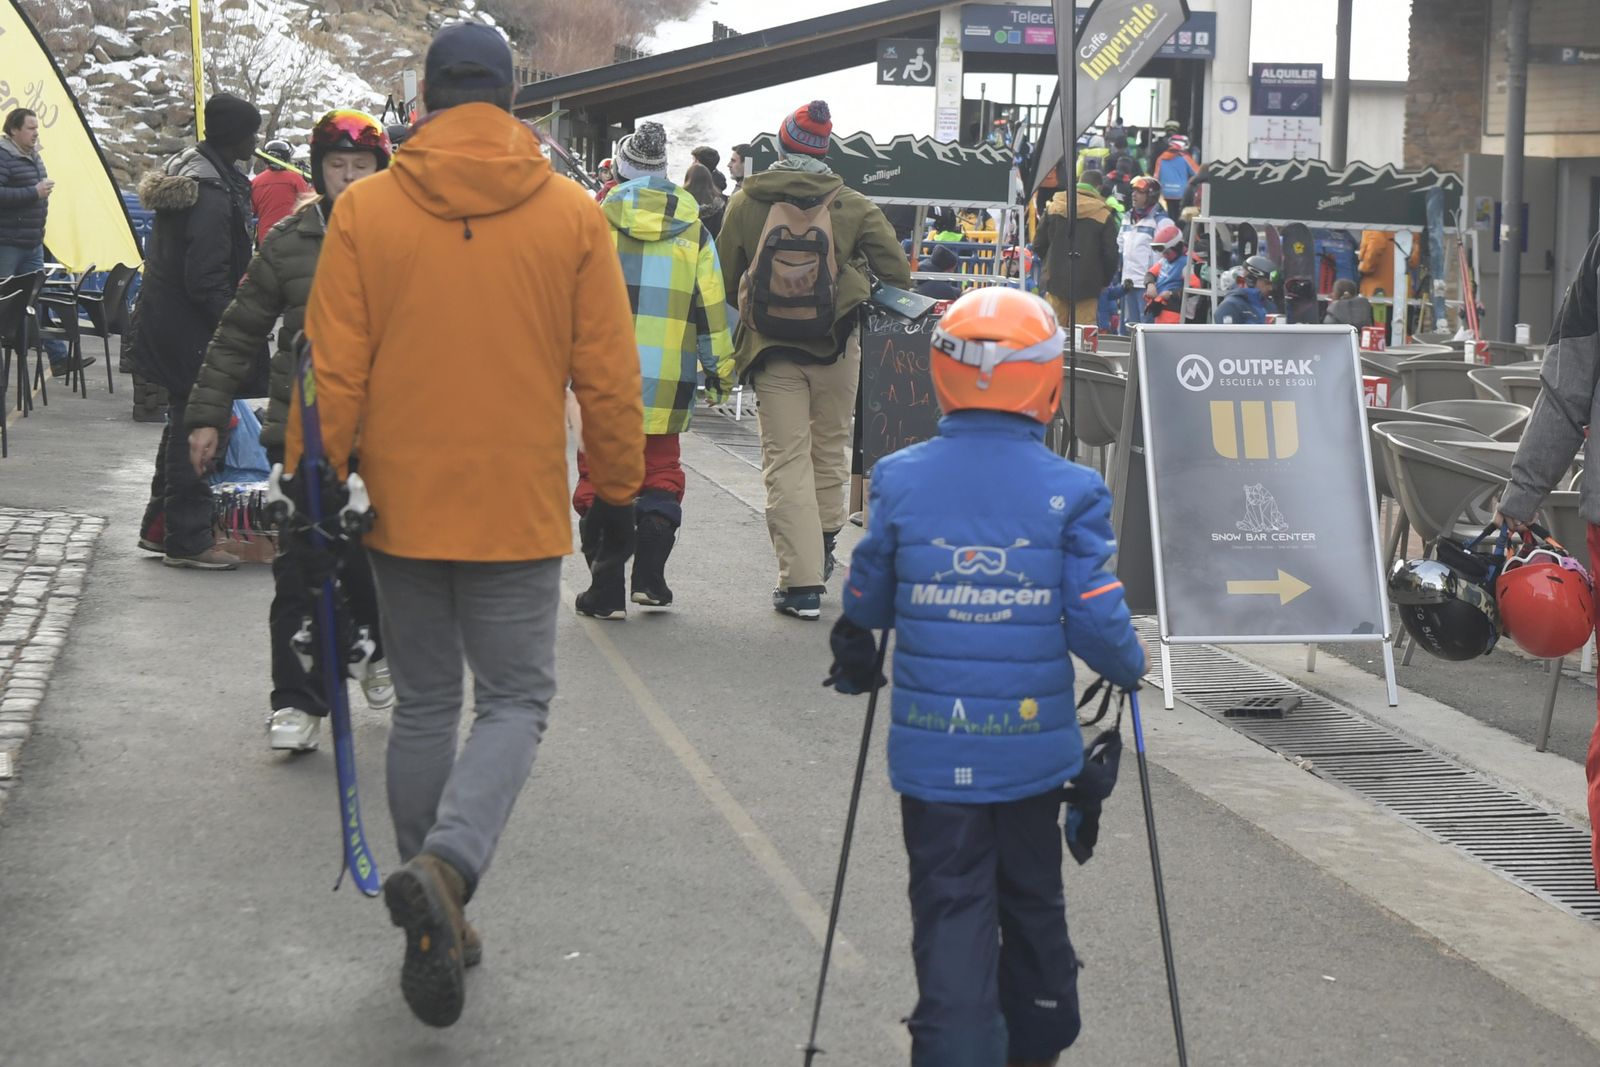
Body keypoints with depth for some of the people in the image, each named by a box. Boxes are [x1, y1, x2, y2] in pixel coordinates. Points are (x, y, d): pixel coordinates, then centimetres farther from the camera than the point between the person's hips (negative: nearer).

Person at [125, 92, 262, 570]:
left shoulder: (188, 169, 11)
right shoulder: (213, 197, -22)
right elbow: (206, 280, -24)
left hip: (166, 324, 11)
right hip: (192, 333, -11)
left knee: (184, 422, 19)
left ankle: (159, 527, 28)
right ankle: (187, 539, 4)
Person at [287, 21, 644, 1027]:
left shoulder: (364, 210, -4)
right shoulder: (573, 215, -4)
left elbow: (332, 372, -4)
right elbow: (608, 374, -2)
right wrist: (618, 488, 10)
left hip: (401, 508, 2)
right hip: (518, 512, -1)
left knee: (424, 707, 15)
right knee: (515, 699, 9)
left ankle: (435, 929, 21)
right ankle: (447, 864, -17)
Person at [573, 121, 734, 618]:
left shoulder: (600, 217, -2)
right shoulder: (693, 225, 5)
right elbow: (711, 302, 7)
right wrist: (720, 368, 14)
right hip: (667, 379, 2)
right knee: (660, 474, 16)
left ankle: (607, 591, 3)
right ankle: (650, 577, 11)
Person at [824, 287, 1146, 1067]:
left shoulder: (899, 480, -6)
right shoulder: (1071, 492, -10)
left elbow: (866, 601, 4)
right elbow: (1096, 619, -11)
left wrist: (854, 663, 25)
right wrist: (1130, 667, 11)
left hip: (932, 747, -1)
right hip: (1033, 744, 1)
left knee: (950, 907, 5)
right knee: (1032, 899, 20)